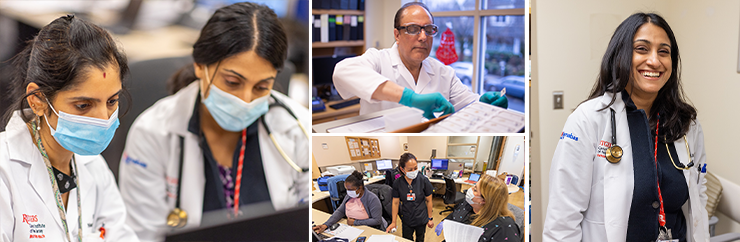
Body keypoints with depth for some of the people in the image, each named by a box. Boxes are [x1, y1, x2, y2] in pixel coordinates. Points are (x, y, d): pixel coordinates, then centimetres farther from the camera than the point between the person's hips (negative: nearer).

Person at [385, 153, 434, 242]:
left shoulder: (424, 181, -17)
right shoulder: (397, 183, -13)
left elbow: (428, 201, -6)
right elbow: (396, 202, -3)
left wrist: (430, 218, 0)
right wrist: (393, 222, -1)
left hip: (421, 219, -1)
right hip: (406, 220, 1)